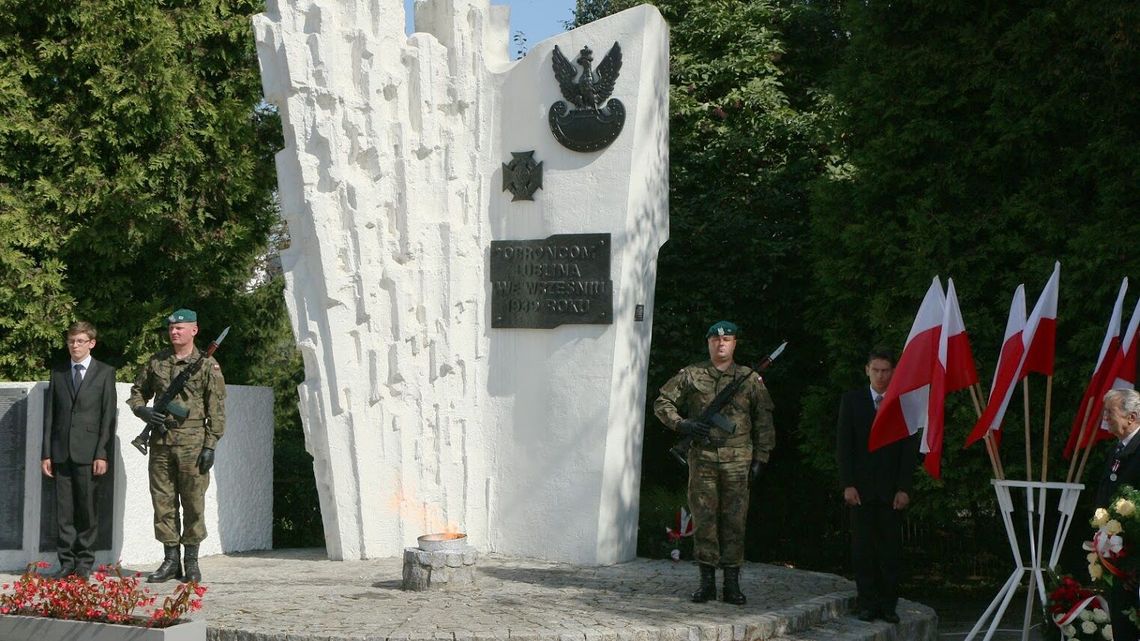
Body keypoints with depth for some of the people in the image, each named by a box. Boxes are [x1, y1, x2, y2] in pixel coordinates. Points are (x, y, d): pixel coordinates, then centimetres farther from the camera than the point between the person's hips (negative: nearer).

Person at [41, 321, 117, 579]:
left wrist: (102, 454, -8)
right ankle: (67, 561, 8)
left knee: (87, 509, -1)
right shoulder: (58, 373, 14)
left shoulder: (104, 372, 5)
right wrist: (46, 453, 5)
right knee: (64, 511, 2)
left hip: (88, 452, -3)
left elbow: (108, 416, 0)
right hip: (61, 452, 3)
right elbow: (49, 415, 12)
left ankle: (85, 563, 7)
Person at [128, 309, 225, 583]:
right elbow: (136, 393, 21)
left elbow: (216, 410, -3)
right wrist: (144, 412, -2)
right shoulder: (156, 362, 11)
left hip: (192, 442, -4)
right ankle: (171, 559, 14)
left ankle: (191, 560, 9)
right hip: (160, 442, 4)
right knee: (163, 501, 6)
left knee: (193, 502, -1)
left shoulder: (207, 365, -1)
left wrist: (210, 446, -10)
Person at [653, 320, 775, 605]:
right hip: (702, 457, 0)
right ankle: (707, 581, 9)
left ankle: (732, 584, 6)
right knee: (704, 519, 1)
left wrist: (760, 458, 3)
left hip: (737, 460, 0)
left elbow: (764, 421, 9)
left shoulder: (750, 379, 8)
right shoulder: (691, 376, 7)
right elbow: (662, 403, 12)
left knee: (734, 520, 1)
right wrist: (682, 424, -5)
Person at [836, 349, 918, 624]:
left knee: (891, 548, -1)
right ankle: (867, 603, 7)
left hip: (892, 489, 0)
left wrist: (904, 488, -4)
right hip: (861, 487, 0)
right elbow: (844, 445, 3)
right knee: (863, 547, 1)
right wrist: (848, 484, -5)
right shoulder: (852, 400, 6)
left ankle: (888, 604, 5)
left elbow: (910, 449, 4)